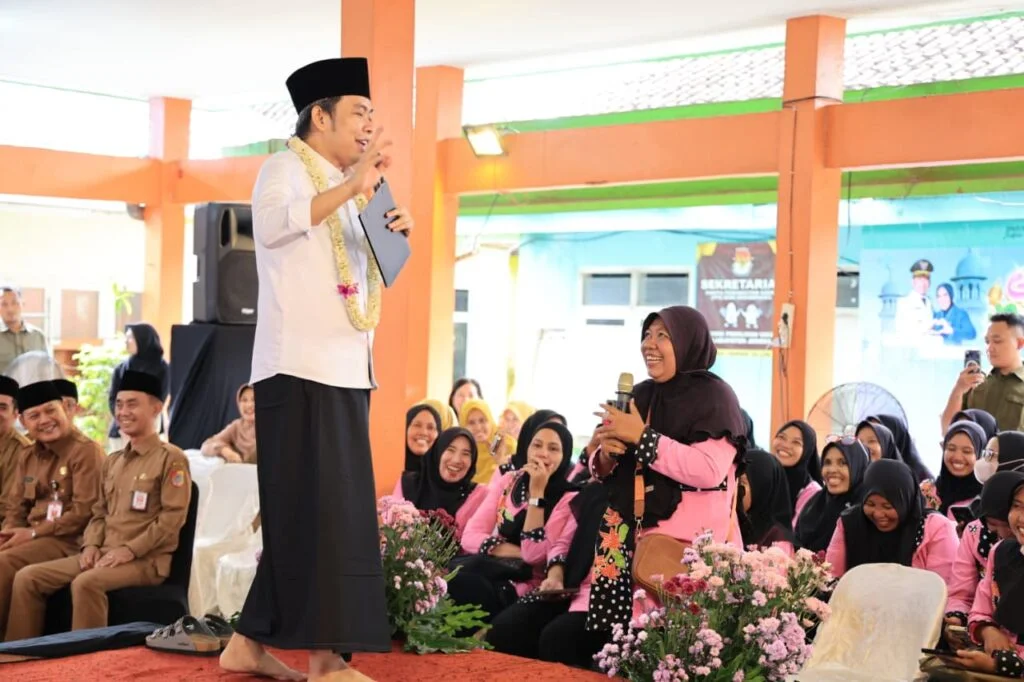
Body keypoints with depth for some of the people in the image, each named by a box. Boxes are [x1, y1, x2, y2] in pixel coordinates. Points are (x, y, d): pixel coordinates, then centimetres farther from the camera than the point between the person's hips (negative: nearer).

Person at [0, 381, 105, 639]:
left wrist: (33, 533, -16)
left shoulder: (85, 451, -9)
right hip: (32, 538, 8)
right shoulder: (29, 457, 17)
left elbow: (84, 512, -16)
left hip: (68, 541, -8)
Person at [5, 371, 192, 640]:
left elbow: (172, 518, -13)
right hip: (104, 554, 8)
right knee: (27, 578, -6)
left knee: (85, 583, -36)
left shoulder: (171, 459, -6)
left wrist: (130, 550, -18)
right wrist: (91, 545, 0)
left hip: (146, 560, -8)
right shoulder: (112, 461, 19)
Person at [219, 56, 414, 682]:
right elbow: (272, 224, -25)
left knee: (328, 510, 8)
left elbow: (364, 271, 33)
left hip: (345, 370, 9)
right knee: (318, 509, -12)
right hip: (301, 369, -9)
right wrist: (352, 186, -29)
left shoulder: (343, 191, 22)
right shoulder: (286, 169, -3)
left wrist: (392, 234, 14)